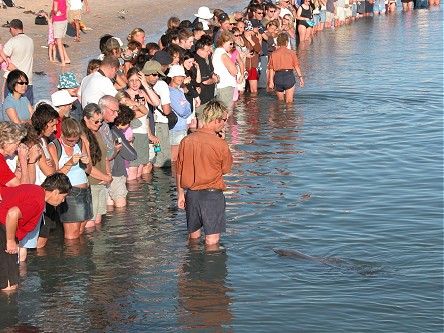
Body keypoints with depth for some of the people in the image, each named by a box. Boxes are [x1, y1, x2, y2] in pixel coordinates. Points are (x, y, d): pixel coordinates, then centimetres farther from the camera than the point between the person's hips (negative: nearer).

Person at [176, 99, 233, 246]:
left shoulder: (186, 141, -2)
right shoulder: (220, 144, -16)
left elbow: (179, 172, 5)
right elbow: (226, 169, 1)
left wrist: (181, 194, 17)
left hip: (191, 194, 5)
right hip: (212, 195, -5)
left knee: (193, 237, 21)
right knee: (212, 241, 1)